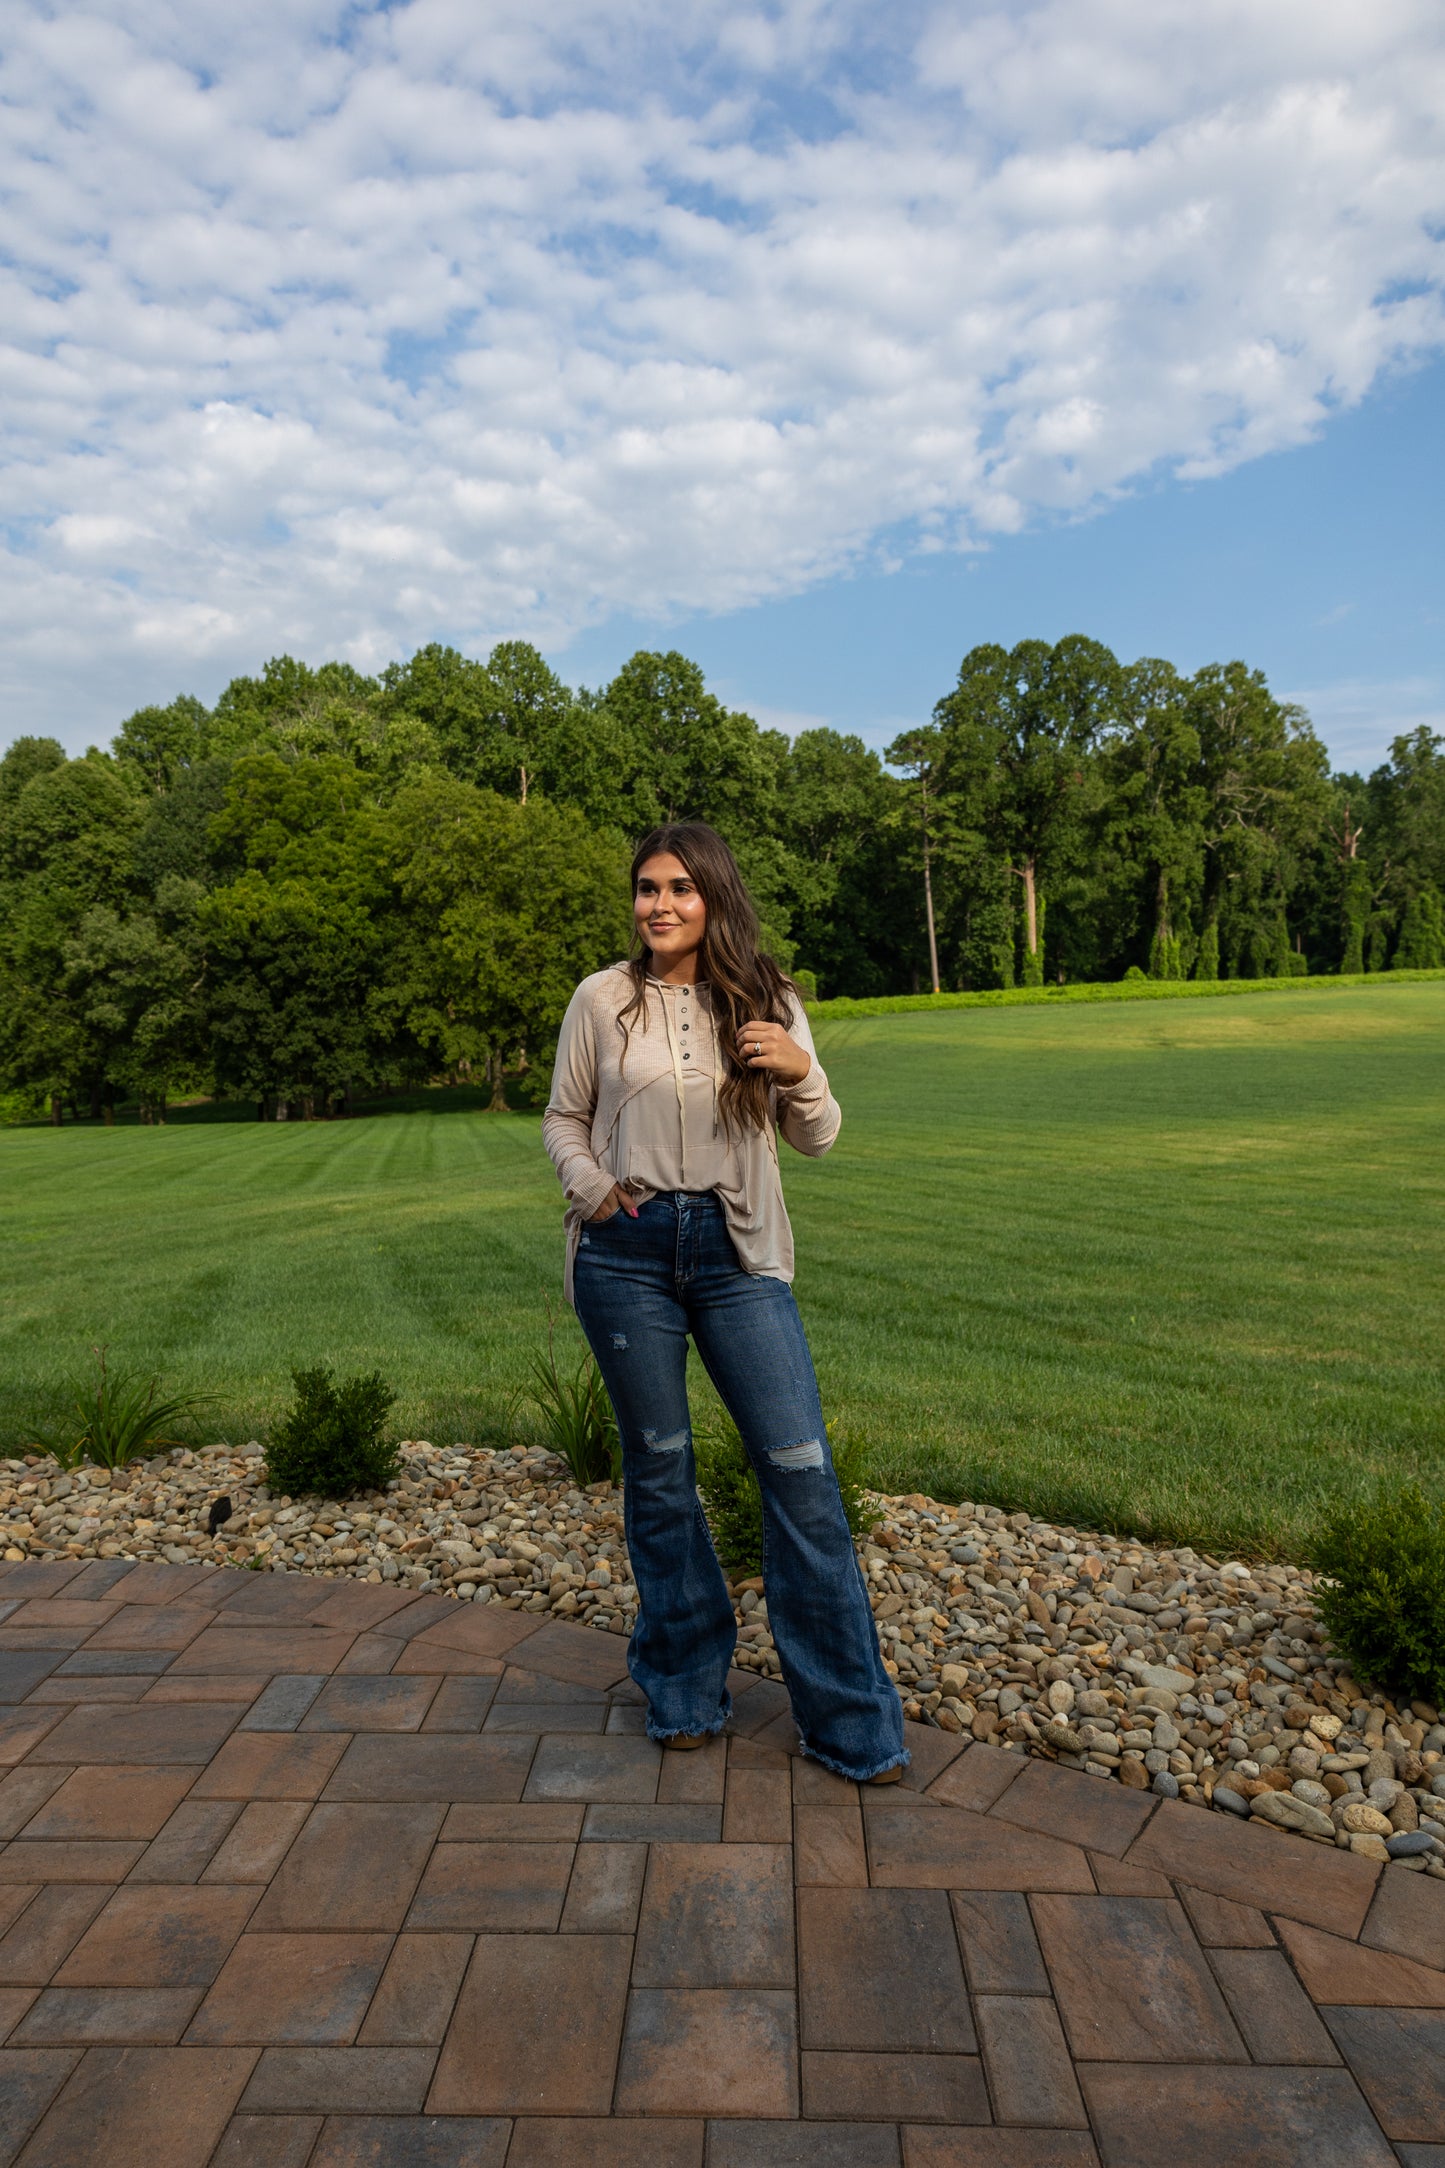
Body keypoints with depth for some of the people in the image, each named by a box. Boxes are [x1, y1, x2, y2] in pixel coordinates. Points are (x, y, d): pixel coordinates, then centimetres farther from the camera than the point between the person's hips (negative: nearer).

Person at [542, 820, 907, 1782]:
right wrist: (592, 1188, -7)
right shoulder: (603, 999, 2)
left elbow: (816, 1137, 7)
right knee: (658, 1470, 11)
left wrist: (800, 1073, -13)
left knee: (801, 1469, -2)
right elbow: (563, 1118, 12)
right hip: (629, 1251, 0)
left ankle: (850, 1722, 15)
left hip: (738, 1251, 0)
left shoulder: (767, 999, 4)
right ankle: (686, 1690, 32)